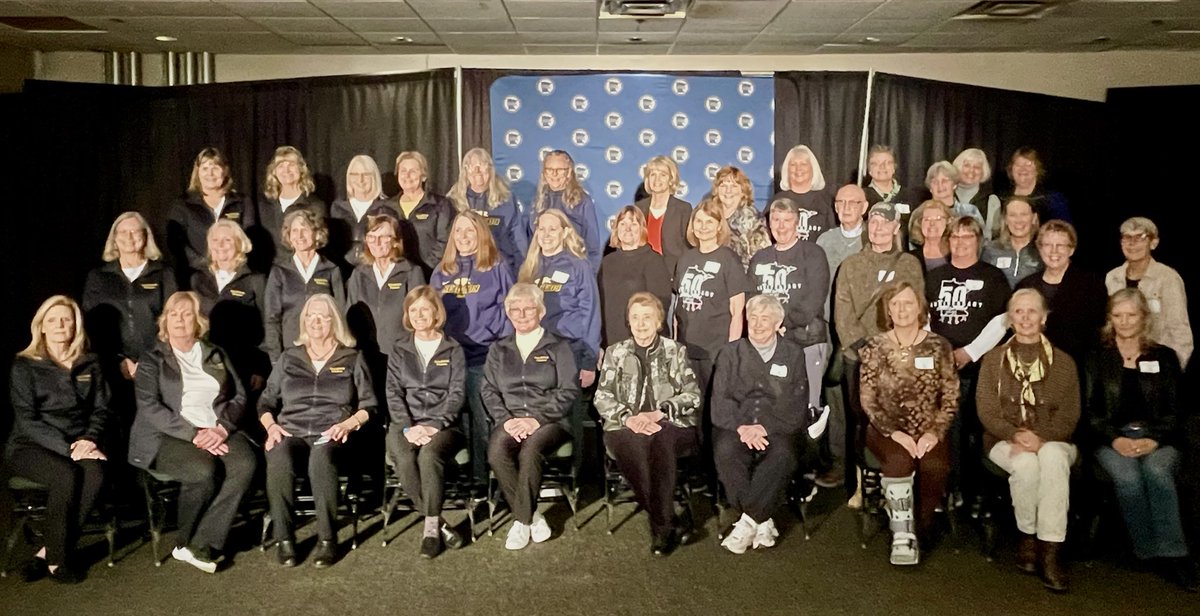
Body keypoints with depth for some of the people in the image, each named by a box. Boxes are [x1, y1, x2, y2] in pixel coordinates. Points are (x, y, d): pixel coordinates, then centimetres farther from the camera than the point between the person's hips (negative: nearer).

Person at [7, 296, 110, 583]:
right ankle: (56, 558, -18)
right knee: (67, 475, -34)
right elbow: (27, 420, -6)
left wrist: (90, 439, -12)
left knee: (95, 472, -32)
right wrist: (67, 448, -19)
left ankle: (47, 552, -21)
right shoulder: (24, 366, 3)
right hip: (30, 446, -3)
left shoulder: (90, 365, 14)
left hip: (80, 445, 3)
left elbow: (101, 411, 11)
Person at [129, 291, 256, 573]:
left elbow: (239, 396, 11)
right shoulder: (153, 360, 10)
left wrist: (222, 428, -9)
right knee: (205, 470, -33)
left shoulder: (217, 356, 20)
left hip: (216, 432, 3)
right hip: (167, 436, -3)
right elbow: (149, 407, -4)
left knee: (246, 463, -29)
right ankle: (185, 540, -8)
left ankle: (201, 545, -23)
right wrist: (194, 434, -17)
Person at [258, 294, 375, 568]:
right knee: (279, 458, -35)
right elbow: (266, 402, 20)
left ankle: (327, 539, -30)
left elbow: (369, 405, 11)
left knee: (321, 456, -38)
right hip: (290, 432, 2)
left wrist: (349, 423, -8)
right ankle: (284, 538, -26)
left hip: (332, 435, -2)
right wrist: (271, 425, 0)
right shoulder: (289, 358, 23)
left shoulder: (352, 359, 17)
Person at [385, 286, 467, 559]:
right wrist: (408, 427, -11)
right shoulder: (399, 350, 16)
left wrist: (435, 426, -14)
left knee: (429, 455, -35)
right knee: (404, 460, -31)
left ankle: (431, 527, -22)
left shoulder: (453, 350, 11)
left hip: (442, 423, -1)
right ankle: (439, 524, -18)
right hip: (406, 423, 2)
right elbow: (393, 393, 6)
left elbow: (457, 394, 1)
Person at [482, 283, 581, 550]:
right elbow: (489, 391, 10)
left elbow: (569, 391, 0)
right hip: (510, 420, 3)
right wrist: (506, 420, -9)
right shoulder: (499, 350, 20)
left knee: (530, 451, -35)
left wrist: (537, 419, -12)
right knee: (497, 452, -31)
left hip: (549, 421, -2)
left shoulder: (558, 347, 11)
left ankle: (521, 520, -18)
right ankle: (532, 517, -18)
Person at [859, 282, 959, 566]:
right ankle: (903, 535, -19)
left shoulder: (939, 347, 4)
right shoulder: (875, 348, 2)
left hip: (928, 432, 1)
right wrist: (894, 432, -14)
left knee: (935, 466, -29)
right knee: (899, 460, -32)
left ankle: (921, 529, -4)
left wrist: (934, 433, -12)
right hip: (887, 430, -1)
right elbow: (868, 401, -1)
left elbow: (950, 399, 3)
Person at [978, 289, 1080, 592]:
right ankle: (1027, 536, -13)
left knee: (1053, 458, -36)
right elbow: (986, 411, 2)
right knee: (1026, 464, -35)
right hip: (1004, 440, 0)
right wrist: (1016, 435, -16)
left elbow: (1069, 416, 4)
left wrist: (1040, 439, -15)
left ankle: (1050, 553, -34)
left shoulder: (1063, 362, 12)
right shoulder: (993, 359, 11)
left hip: (1052, 441, 0)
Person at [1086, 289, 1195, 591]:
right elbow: (1089, 410, 5)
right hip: (1112, 439, 0)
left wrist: (1154, 440, -10)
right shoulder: (1097, 359, 13)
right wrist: (1115, 439, -11)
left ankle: (1172, 553, -32)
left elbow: (1174, 410, 8)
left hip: (1157, 438, 0)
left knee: (1157, 471, -34)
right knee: (1127, 476, -33)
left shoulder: (1164, 357, 15)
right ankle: (1152, 552, -25)